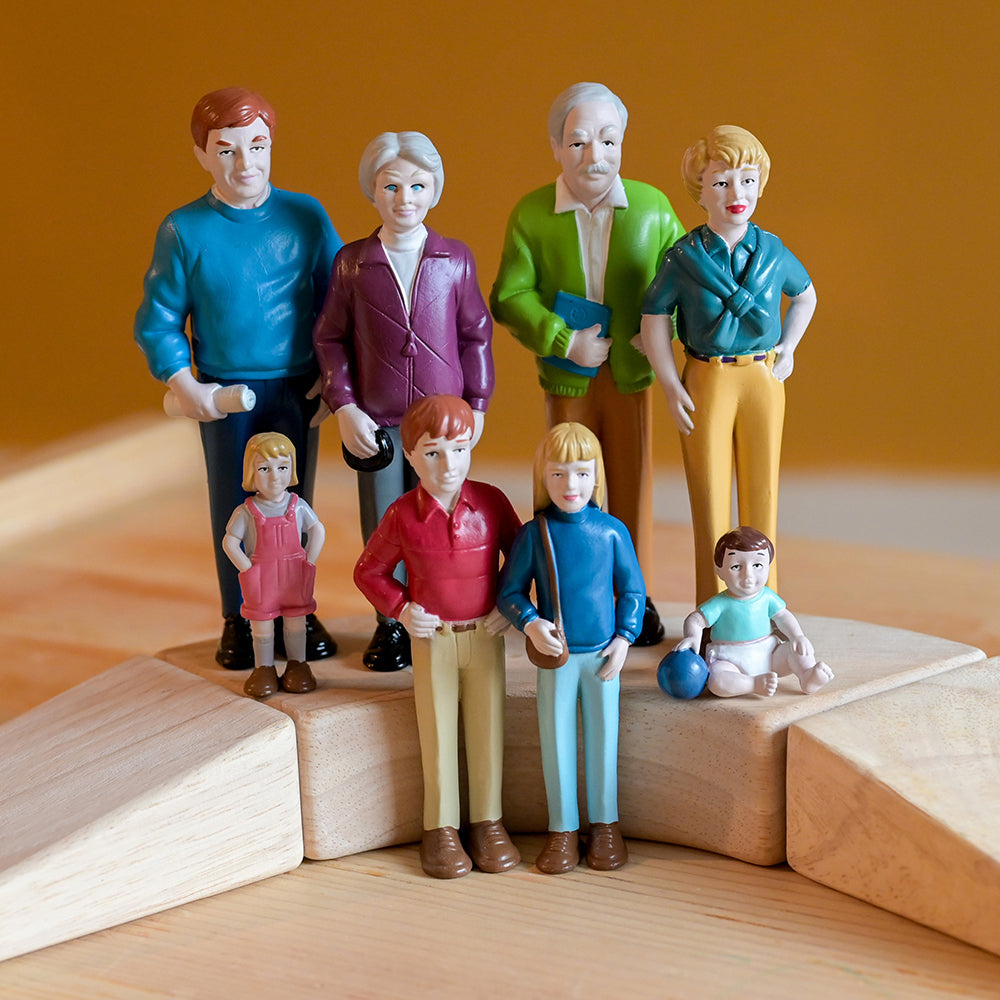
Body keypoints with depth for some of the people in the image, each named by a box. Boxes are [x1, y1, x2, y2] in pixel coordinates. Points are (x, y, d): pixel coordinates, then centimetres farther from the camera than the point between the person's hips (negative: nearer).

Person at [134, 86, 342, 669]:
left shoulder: (305, 216, -4)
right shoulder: (185, 230, -7)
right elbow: (158, 320, -1)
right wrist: (184, 386, -9)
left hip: (296, 388, 1)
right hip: (224, 393, -1)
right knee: (234, 505, 9)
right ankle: (238, 620, 23)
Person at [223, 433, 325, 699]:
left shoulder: (298, 506, -4)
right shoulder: (246, 512, -9)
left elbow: (318, 530, 5)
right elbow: (229, 542, -7)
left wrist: (309, 562, -4)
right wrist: (247, 569, -14)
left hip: (295, 577, 1)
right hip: (260, 580, -1)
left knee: (296, 622, 11)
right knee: (261, 625, 9)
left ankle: (297, 665, 26)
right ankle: (264, 669, 22)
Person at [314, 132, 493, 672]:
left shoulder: (455, 259, 1)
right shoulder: (351, 262, 0)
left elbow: (476, 335, 7)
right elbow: (330, 339, 4)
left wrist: (477, 404, 3)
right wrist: (344, 408, -5)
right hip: (376, 421, 0)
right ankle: (390, 625, 21)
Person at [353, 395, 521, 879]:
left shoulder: (490, 502, -7)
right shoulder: (403, 516, -9)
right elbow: (368, 571, 3)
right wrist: (401, 609, -8)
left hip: (485, 636, 1)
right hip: (433, 639, -1)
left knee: (487, 728, 8)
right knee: (438, 733, 6)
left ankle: (488, 822, 20)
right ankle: (440, 829, 16)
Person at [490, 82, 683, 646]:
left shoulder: (651, 206, -3)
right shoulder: (531, 214, -7)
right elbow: (510, 297, -9)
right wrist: (564, 341, -18)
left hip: (631, 373, 1)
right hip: (566, 376, -1)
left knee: (632, 487, 7)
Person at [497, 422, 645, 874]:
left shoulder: (612, 531, -6)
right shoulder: (534, 534, -8)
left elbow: (633, 590, 3)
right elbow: (509, 591, 0)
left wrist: (624, 638, -4)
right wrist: (530, 624, -16)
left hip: (603, 653, 1)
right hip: (555, 654, -1)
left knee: (603, 738, 10)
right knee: (556, 741, 7)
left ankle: (605, 824, 25)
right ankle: (563, 830, 19)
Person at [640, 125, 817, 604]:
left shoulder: (773, 252, 1)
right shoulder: (683, 258, -6)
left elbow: (805, 296, 20)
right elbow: (654, 319, -1)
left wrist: (787, 348, 9)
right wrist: (671, 388, -7)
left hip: (763, 380, 2)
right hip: (706, 381, -2)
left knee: (761, 493, 8)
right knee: (710, 497, 3)